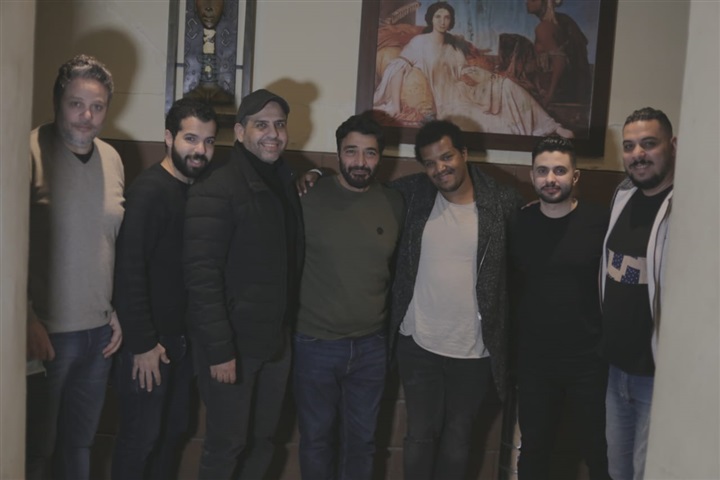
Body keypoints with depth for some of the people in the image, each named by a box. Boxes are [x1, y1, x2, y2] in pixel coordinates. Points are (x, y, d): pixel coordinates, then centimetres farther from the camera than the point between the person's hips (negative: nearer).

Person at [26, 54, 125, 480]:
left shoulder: (113, 158, 7)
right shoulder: (32, 152, -12)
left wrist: (118, 312, 12)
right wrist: (28, 320, -15)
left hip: (101, 331, 5)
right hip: (47, 332, -5)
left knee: (81, 442, 17)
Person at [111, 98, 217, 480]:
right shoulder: (149, 190, -17)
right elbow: (129, 271, -22)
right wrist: (143, 343, -21)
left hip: (183, 338, 7)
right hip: (148, 341, -7)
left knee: (173, 431, 19)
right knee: (141, 438, 6)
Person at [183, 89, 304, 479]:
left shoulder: (285, 180, 9)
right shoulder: (217, 187, -16)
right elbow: (202, 275, -21)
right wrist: (219, 349, -23)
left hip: (276, 337, 7)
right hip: (232, 341, -7)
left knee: (263, 439, 17)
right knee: (226, 444, 6)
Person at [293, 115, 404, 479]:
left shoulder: (395, 204, 0)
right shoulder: (310, 198, -9)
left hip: (371, 345, 2)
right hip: (315, 343, -2)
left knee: (362, 439, 16)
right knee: (316, 437, 14)